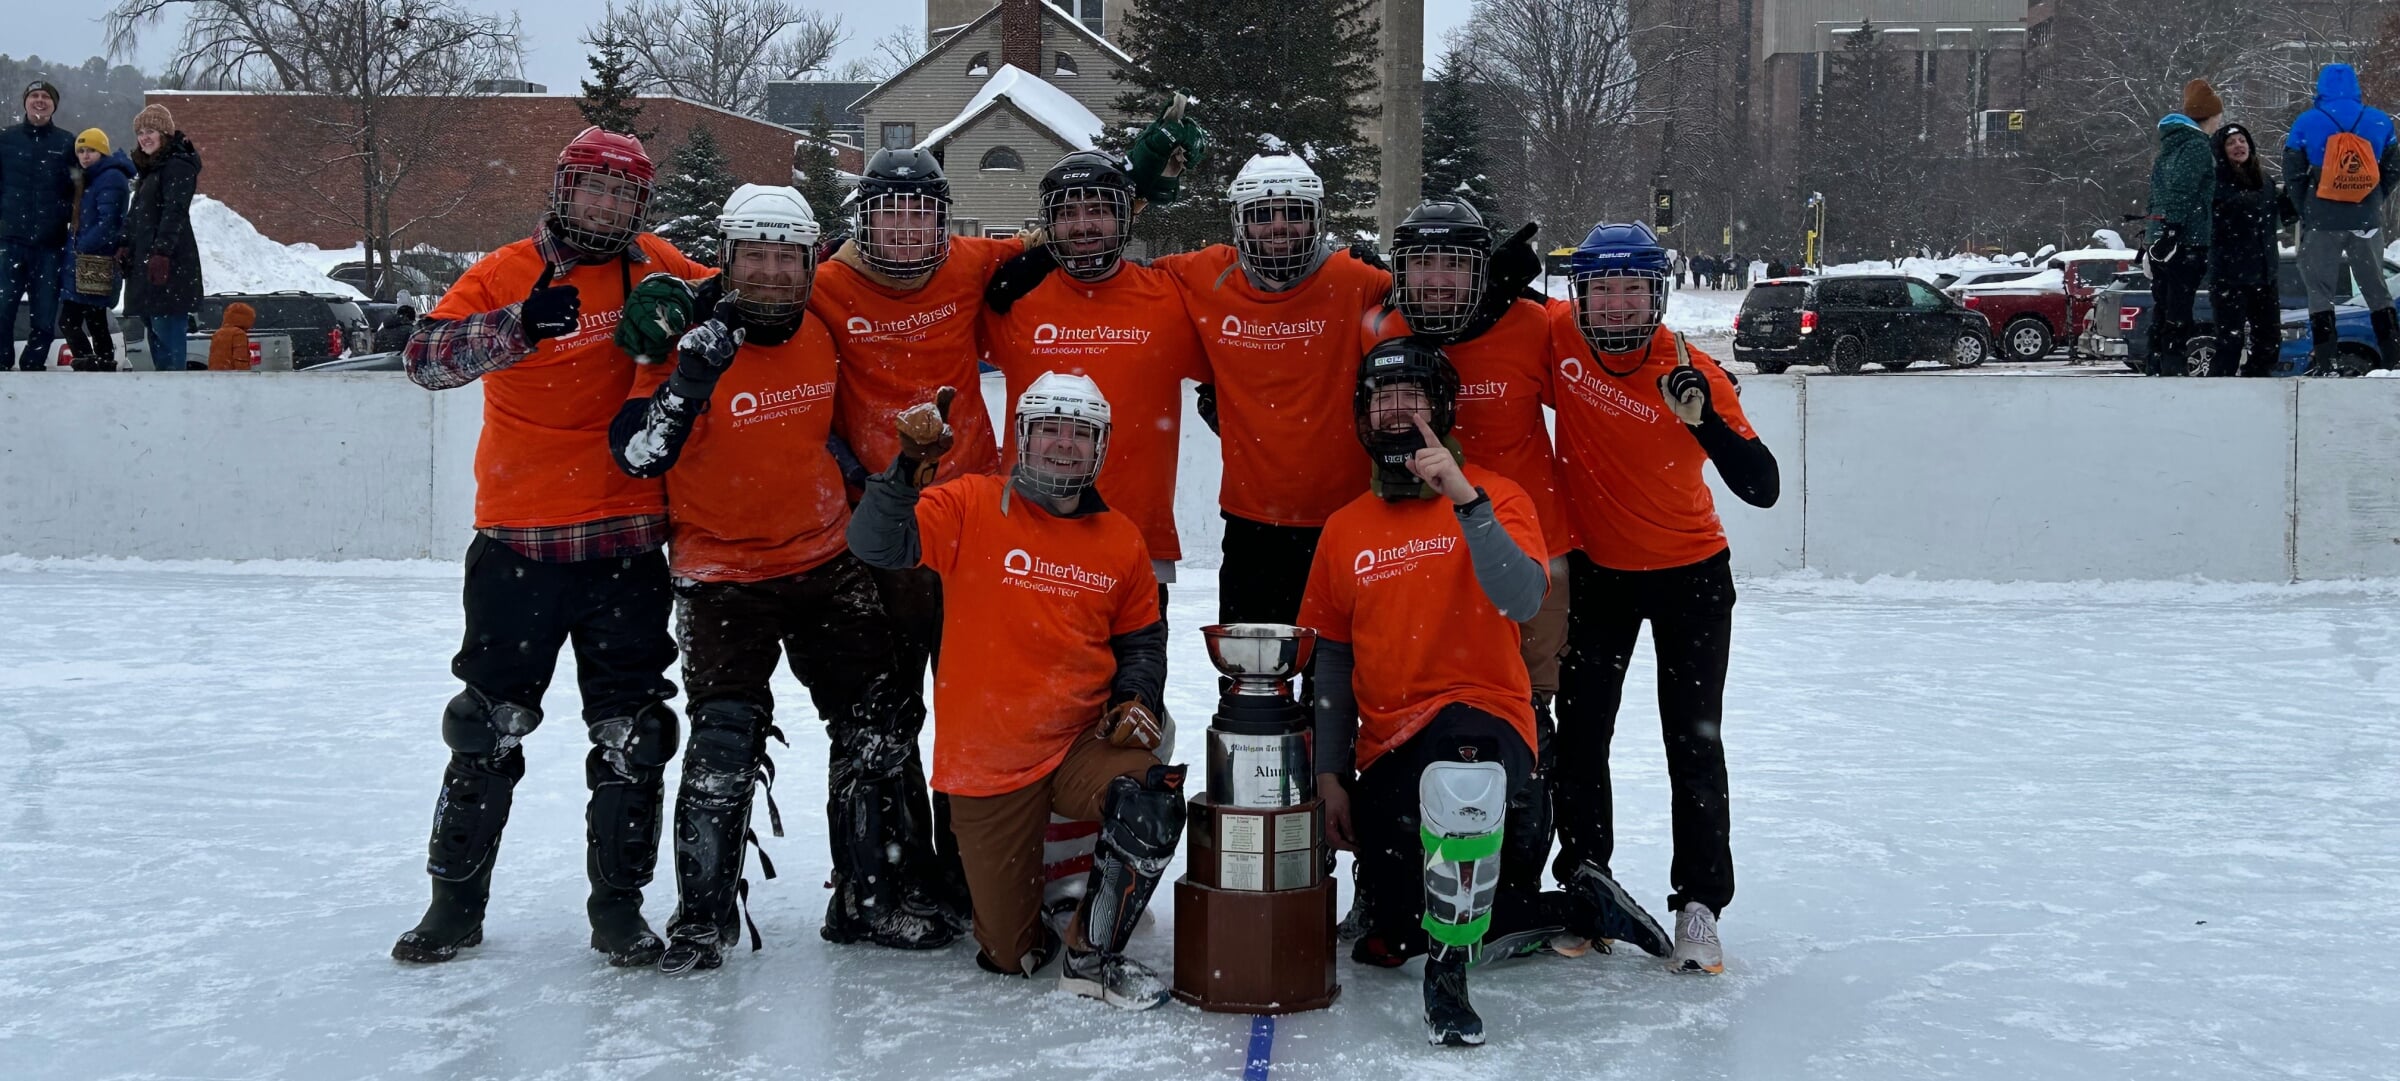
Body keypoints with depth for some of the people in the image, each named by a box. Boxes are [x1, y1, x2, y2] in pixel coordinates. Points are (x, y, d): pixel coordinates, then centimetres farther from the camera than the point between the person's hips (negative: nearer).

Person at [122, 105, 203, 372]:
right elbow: (135, 213, 26)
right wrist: (125, 245, 14)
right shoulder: (148, 168, 21)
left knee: (167, 327, -13)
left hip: (169, 263, -10)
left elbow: (174, 213, -19)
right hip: (144, 260, 10)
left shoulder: (178, 166, -10)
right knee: (152, 327, 13)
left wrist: (162, 252, -26)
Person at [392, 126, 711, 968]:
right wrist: (521, 324, -31)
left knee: (631, 732, 5)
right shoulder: (503, 276, -2)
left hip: (626, 542, 2)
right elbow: (426, 355, -16)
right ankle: (456, 899, 20)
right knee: (488, 725, 7)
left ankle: (619, 904, 17)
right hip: (518, 542, -1)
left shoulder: (651, 267, 5)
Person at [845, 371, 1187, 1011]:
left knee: (1153, 804, -31)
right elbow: (876, 544, -20)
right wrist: (910, 469, -34)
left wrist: (1137, 698, -2)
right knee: (1009, 956, 2)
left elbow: (1141, 635, 17)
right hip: (988, 760, -2)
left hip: (1082, 743, 2)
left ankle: (1092, 955, -8)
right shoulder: (972, 507, -6)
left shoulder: (1121, 539, 4)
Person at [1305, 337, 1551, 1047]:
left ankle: (1449, 974, -25)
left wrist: (1467, 501, -31)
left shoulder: (1495, 497, -2)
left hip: (1484, 713, -5)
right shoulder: (1345, 530, 11)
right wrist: (1330, 774, 9)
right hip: (1383, 747, 6)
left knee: (1461, 764, -43)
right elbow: (1333, 660, 14)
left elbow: (1522, 601, -21)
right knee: (1387, 940, 3)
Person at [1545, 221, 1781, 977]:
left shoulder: (1696, 373, -20)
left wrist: (1704, 418, -39)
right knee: (1580, 731, 9)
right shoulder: (1558, 337, -12)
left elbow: (1761, 487, -26)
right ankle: (1585, 882, 26)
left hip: (1690, 574, -2)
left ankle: (1699, 907, 11)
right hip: (1597, 569, 3)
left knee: (1693, 743, 1)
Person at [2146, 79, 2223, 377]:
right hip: (2186, 241, -9)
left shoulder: (2170, 143, 21)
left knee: (2164, 310, 12)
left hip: (2160, 238, 9)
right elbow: (2182, 191, -20)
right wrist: (2173, 229, -24)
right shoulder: (2197, 145, -8)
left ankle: (2156, 370, 14)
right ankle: (2174, 369, -11)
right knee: (2178, 313, -10)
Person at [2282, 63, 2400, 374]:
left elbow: (2293, 174, -4)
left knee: (2320, 290, 4)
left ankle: (2323, 363, -1)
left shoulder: (2306, 123, -3)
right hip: (2367, 220, 2)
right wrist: (2373, 203, 14)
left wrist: (2305, 212, 6)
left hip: (2322, 221, -2)